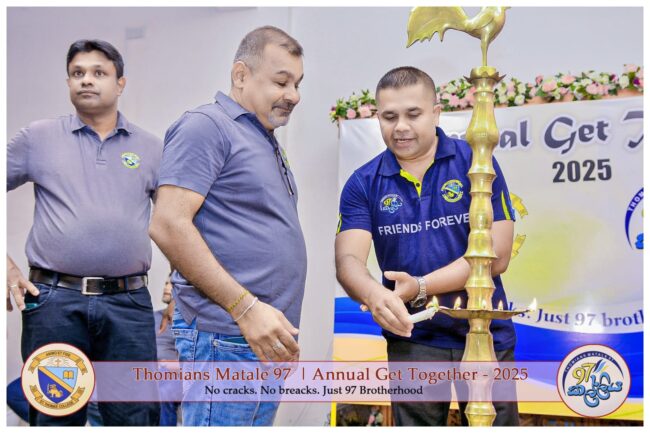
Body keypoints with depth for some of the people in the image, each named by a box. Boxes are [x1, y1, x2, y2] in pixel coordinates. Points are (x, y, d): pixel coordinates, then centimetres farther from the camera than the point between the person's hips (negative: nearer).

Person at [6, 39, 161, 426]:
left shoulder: (151, 148, 10)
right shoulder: (39, 137, 8)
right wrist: (7, 267, 1)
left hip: (129, 305, 1)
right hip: (54, 300, 0)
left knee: (136, 418, 4)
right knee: (55, 419, 9)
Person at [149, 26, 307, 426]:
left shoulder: (267, 143, 20)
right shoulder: (207, 126, -8)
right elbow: (168, 225, -18)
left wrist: (284, 331, 19)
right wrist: (246, 308, -20)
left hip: (267, 338, 9)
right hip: (226, 338, -9)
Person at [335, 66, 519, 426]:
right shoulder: (363, 184, 0)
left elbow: (495, 255, -11)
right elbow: (348, 259, -11)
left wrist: (420, 287, -20)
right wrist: (372, 293, -34)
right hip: (412, 339, 1)